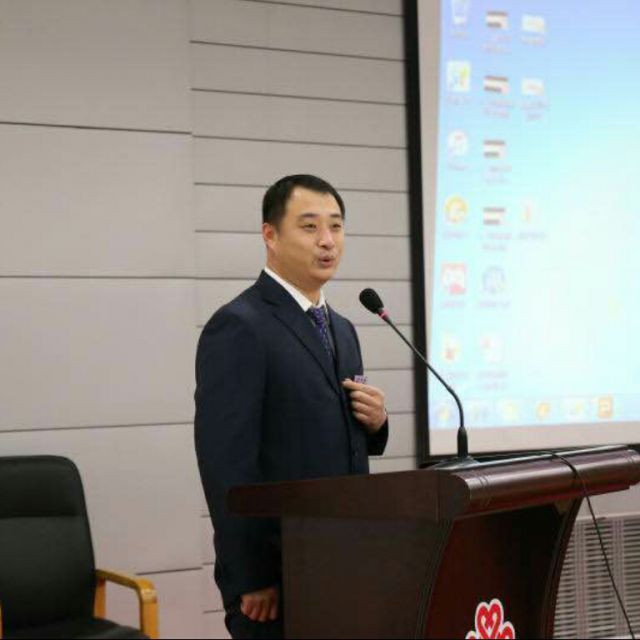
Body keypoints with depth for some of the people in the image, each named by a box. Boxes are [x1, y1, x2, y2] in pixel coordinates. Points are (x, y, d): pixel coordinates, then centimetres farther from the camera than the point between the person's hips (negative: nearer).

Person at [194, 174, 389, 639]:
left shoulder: (342, 330, 13)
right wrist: (250, 579, -19)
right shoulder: (238, 327, -12)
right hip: (277, 575, -8)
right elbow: (226, 464, -17)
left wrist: (374, 422, -1)